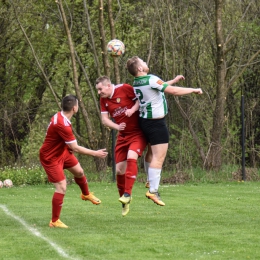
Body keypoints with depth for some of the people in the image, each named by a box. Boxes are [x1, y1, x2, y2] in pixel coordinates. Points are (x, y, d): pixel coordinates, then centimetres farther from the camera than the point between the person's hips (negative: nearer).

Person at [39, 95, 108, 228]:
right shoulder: (62, 125, -37)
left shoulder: (60, 116, -8)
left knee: (79, 171, 21)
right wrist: (95, 153, -23)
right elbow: (75, 148, -32)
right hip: (50, 158, -9)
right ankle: (54, 221, 0)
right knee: (61, 187, -11)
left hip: (62, 151, 9)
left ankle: (86, 194, 51)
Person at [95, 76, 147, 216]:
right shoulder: (103, 100, 4)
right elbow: (104, 119, 3)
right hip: (123, 135, 6)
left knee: (131, 157, -29)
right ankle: (124, 203, 16)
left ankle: (127, 194, -24)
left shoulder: (125, 89, -14)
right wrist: (117, 126, -15)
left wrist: (133, 109, -25)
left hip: (137, 133, -6)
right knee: (119, 169, 1)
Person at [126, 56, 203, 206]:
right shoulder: (151, 80, -21)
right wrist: (194, 90, -10)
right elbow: (173, 91, -22)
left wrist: (174, 80, 28)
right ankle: (153, 191, -10)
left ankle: (151, 181, 35)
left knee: (152, 154, 25)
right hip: (157, 123, -9)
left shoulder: (136, 83, 7)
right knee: (159, 158, -8)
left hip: (145, 120, 9)